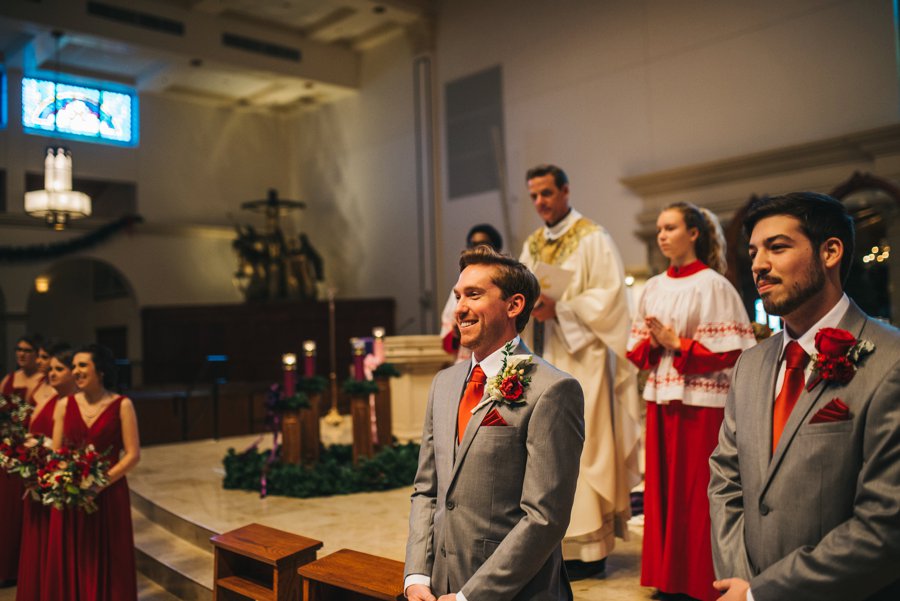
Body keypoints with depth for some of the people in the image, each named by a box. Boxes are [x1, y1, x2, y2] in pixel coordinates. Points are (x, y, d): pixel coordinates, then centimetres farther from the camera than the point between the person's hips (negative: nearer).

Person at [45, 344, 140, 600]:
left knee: (108, 564, 6)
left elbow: (133, 454, -7)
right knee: (69, 563, 8)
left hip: (109, 495, -3)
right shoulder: (65, 405, 6)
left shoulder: (121, 405, -4)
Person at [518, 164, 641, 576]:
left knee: (580, 448, -5)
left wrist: (559, 309, -21)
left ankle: (589, 548, 5)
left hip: (581, 359, -7)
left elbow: (609, 298, -13)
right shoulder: (532, 246, 16)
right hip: (542, 359, 7)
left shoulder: (593, 240, -4)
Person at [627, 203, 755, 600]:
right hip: (661, 397, 6)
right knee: (662, 486, 9)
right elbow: (636, 347, 14)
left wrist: (677, 344, -15)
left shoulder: (712, 285, -7)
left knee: (697, 490, 0)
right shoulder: (653, 287, 11)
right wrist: (653, 344, -7)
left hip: (701, 400, -6)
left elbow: (730, 350, -12)